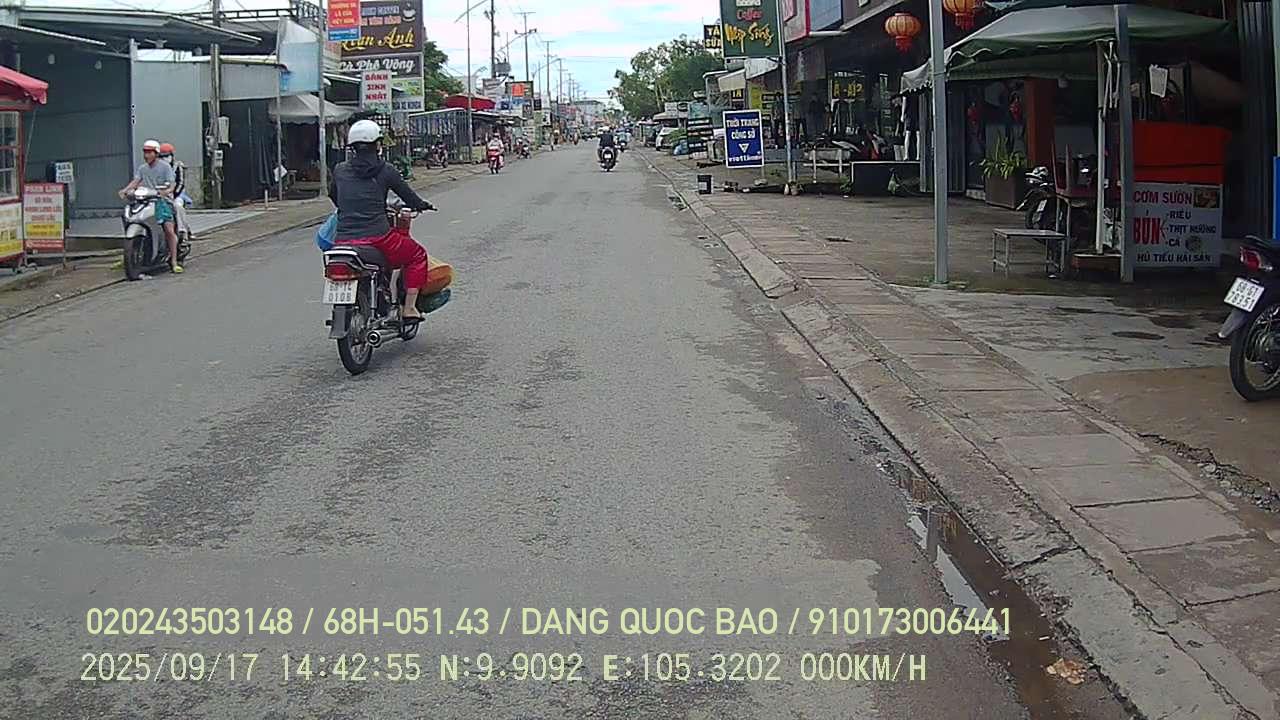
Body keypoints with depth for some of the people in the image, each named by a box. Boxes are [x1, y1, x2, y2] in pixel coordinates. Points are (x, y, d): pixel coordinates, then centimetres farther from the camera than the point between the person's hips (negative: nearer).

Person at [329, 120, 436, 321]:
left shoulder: (340, 170, 11)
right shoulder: (384, 170, 1)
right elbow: (409, 197, 8)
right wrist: (423, 205, 30)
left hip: (342, 241, 4)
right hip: (377, 239, -4)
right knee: (417, 255, 20)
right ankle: (409, 308, 12)